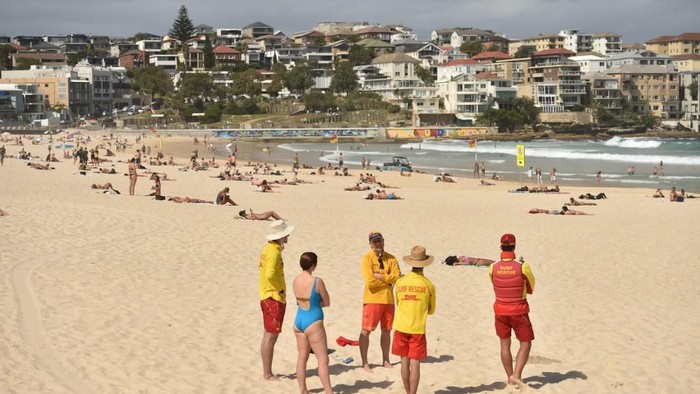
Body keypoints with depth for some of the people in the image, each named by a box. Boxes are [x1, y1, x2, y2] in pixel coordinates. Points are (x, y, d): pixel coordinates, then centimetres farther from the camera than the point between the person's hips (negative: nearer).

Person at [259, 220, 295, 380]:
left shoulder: (267, 248, 11)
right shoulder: (274, 252, -19)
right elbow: (270, 275, -30)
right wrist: (281, 289, -16)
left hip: (267, 296, 10)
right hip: (274, 298, -10)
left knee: (268, 336, 14)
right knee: (271, 336, -5)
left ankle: (266, 372, 20)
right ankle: (268, 374, 0)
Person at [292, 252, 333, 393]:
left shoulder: (295, 281, 3)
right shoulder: (317, 281, -16)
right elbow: (327, 303, -5)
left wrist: (314, 302, 5)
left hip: (299, 321, 7)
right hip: (313, 322, -7)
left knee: (302, 357, 14)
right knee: (323, 360, -3)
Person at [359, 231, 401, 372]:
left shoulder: (390, 258, 6)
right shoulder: (367, 258, -8)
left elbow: (397, 277, -7)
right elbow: (370, 281, -18)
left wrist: (381, 277, -16)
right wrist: (388, 280, -10)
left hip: (388, 299, 4)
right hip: (372, 299, -4)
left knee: (386, 331, 13)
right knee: (366, 331, -1)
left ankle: (386, 360, 25)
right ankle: (364, 362, 7)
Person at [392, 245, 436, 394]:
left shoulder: (400, 282, -2)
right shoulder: (428, 285, -7)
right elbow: (431, 310, 6)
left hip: (401, 327, 2)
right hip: (418, 329, -2)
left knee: (405, 362, 12)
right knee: (415, 364, 0)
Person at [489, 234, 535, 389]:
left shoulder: (493, 268, -8)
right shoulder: (522, 267, -16)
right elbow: (531, 289, -1)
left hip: (500, 310, 3)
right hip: (518, 311, -3)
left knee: (505, 345, 15)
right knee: (525, 344, 10)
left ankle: (510, 377, 22)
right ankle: (516, 375, -5)